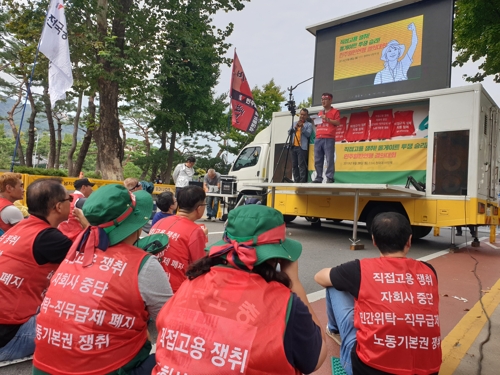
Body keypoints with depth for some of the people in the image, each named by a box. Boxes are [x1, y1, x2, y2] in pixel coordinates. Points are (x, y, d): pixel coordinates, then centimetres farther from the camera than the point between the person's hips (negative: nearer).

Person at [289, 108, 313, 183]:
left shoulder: (309, 124, 7)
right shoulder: (294, 123, 21)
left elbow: (308, 134, -7)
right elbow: (289, 132, 11)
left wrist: (302, 127, -16)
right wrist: (295, 128, -4)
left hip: (302, 147, -5)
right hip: (294, 146, 5)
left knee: (302, 165, -11)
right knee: (294, 165, 4)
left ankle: (302, 181, -12)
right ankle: (296, 181, 9)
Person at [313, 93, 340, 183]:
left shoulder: (334, 111, 7)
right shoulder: (320, 113, 25)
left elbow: (338, 122, -3)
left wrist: (327, 119, -11)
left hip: (329, 139, -6)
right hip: (318, 139, 6)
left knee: (329, 159, -10)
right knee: (317, 160, 2)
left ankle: (330, 178, -9)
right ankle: (318, 178, 6)